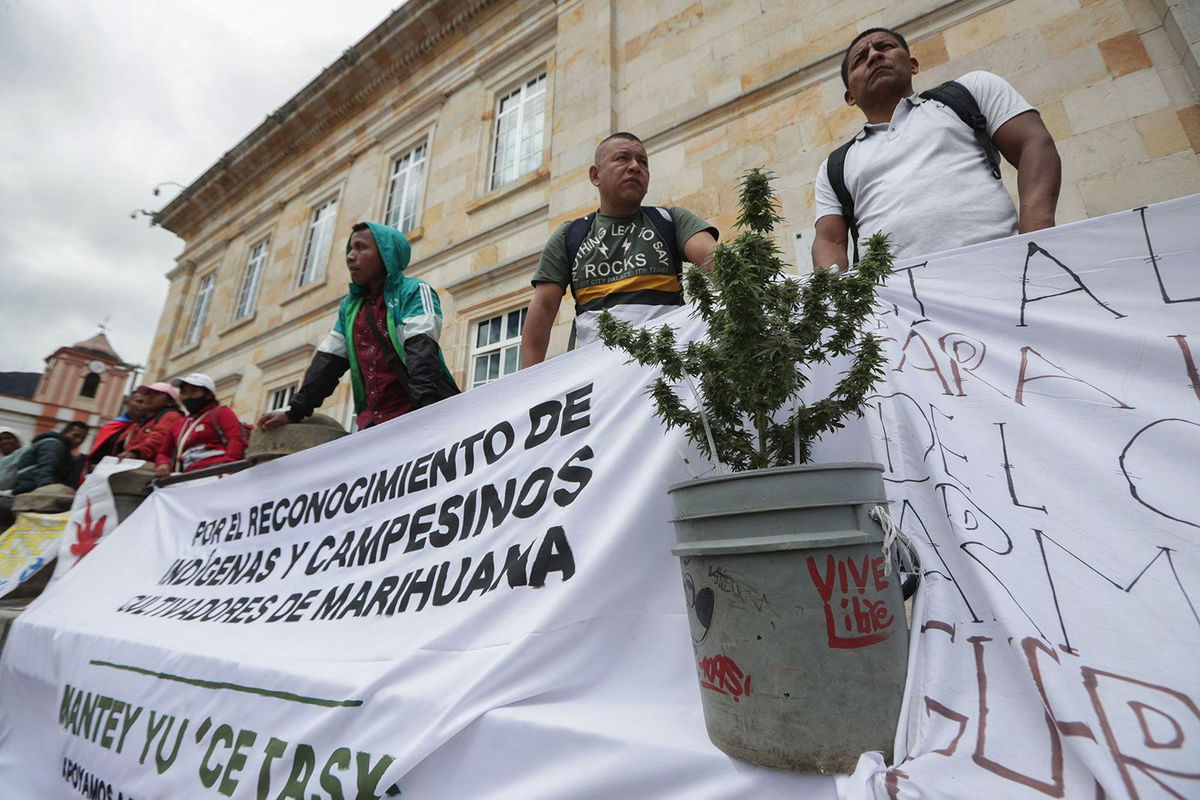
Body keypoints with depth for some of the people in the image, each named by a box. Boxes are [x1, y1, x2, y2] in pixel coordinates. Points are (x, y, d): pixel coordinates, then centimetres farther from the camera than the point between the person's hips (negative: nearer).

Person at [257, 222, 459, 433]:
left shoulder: (414, 291, -1)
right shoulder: (349, 305, 20)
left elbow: (422, 350, -17)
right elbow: (328, 360, 20)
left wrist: (426, 407, -30)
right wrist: (295, 412, 15)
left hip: (419, 415, -6)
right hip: (372, 420, 6)